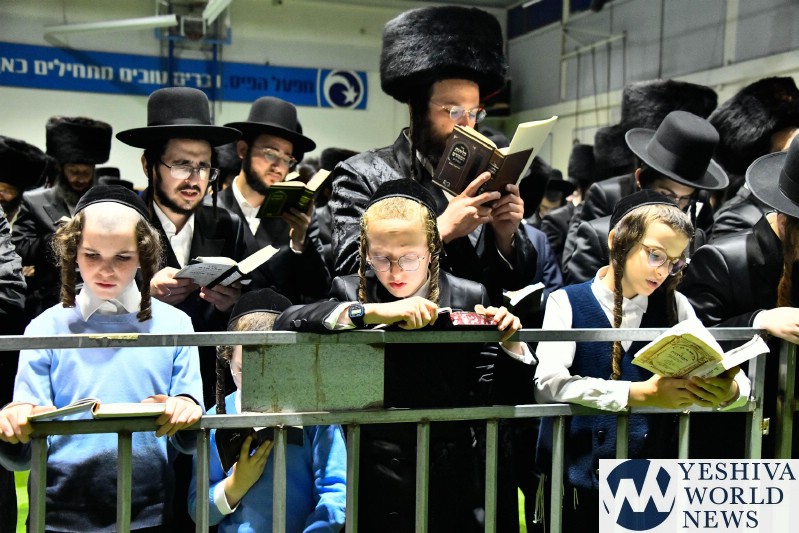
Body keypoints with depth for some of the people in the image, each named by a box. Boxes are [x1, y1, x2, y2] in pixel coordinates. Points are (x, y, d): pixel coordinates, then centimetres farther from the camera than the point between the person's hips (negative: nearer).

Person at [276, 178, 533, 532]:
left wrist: (508, 343, -16)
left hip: (455, 487, 1)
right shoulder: (352, 292, -1)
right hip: (377, 487, -1)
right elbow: (285, 323, -19)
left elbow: (496, 394, 4)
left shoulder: (469, 299, 1)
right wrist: (373, 312, -29)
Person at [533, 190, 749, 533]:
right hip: (577, 481, -3)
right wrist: (640, 394, -29)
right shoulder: (566, 303, -4)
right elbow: (548, 383, -20)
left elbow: (738, 381, 1)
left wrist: (729, 390, -23)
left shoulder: (675, 306, 7)